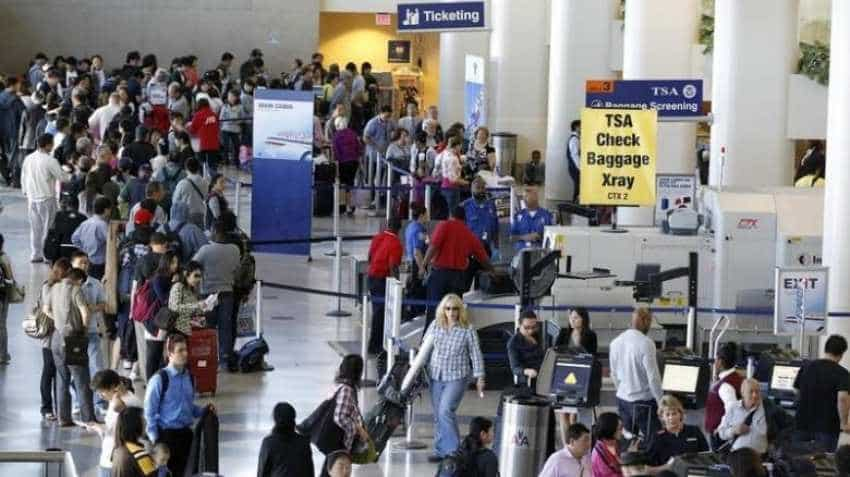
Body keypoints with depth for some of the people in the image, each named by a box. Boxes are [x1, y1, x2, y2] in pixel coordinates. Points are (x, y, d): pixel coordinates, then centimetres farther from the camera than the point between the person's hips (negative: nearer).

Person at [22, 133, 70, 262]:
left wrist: (26, 193, 20)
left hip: (32, 198, 6)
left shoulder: (28, 159, 2)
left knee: (35, 227, 13)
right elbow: (62, 177, -10)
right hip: (46, 198, -6)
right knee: (47, 227, 3)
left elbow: (23, 177, 9)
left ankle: (35, 255, 16)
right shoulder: (50, 161, -16)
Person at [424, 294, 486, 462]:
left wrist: (479, 377, -5)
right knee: (438, 415, 9)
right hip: (436, 376, 5)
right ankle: (440, 450, 18)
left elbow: (476, 354, -3)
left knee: (446, 411, -18)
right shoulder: (435, 326, 3)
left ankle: (453, 450, -12)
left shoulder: (467, 330, -6)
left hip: (457, 377, -5)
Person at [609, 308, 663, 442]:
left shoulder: (615, 343, 4)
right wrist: (661, 403, -8)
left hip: (622, 400, 7)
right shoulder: (646, 343, -17)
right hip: (644, 401, -7)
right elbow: (653, 377, -16)